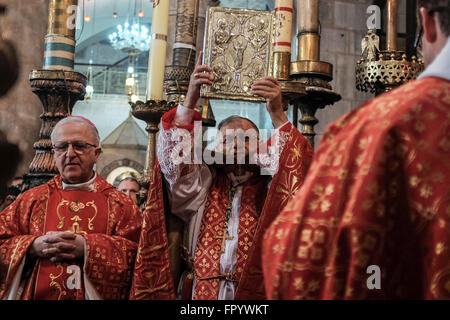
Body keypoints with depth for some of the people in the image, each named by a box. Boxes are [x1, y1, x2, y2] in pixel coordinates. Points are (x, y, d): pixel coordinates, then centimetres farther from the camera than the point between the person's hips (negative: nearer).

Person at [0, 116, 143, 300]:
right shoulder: (31, 200, 6)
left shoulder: (119, 204, 0)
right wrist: (34, 246, -15)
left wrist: (87, 247, -21)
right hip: (37, 295, 1)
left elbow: (137, 251, -12)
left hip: (97, 294, -1)